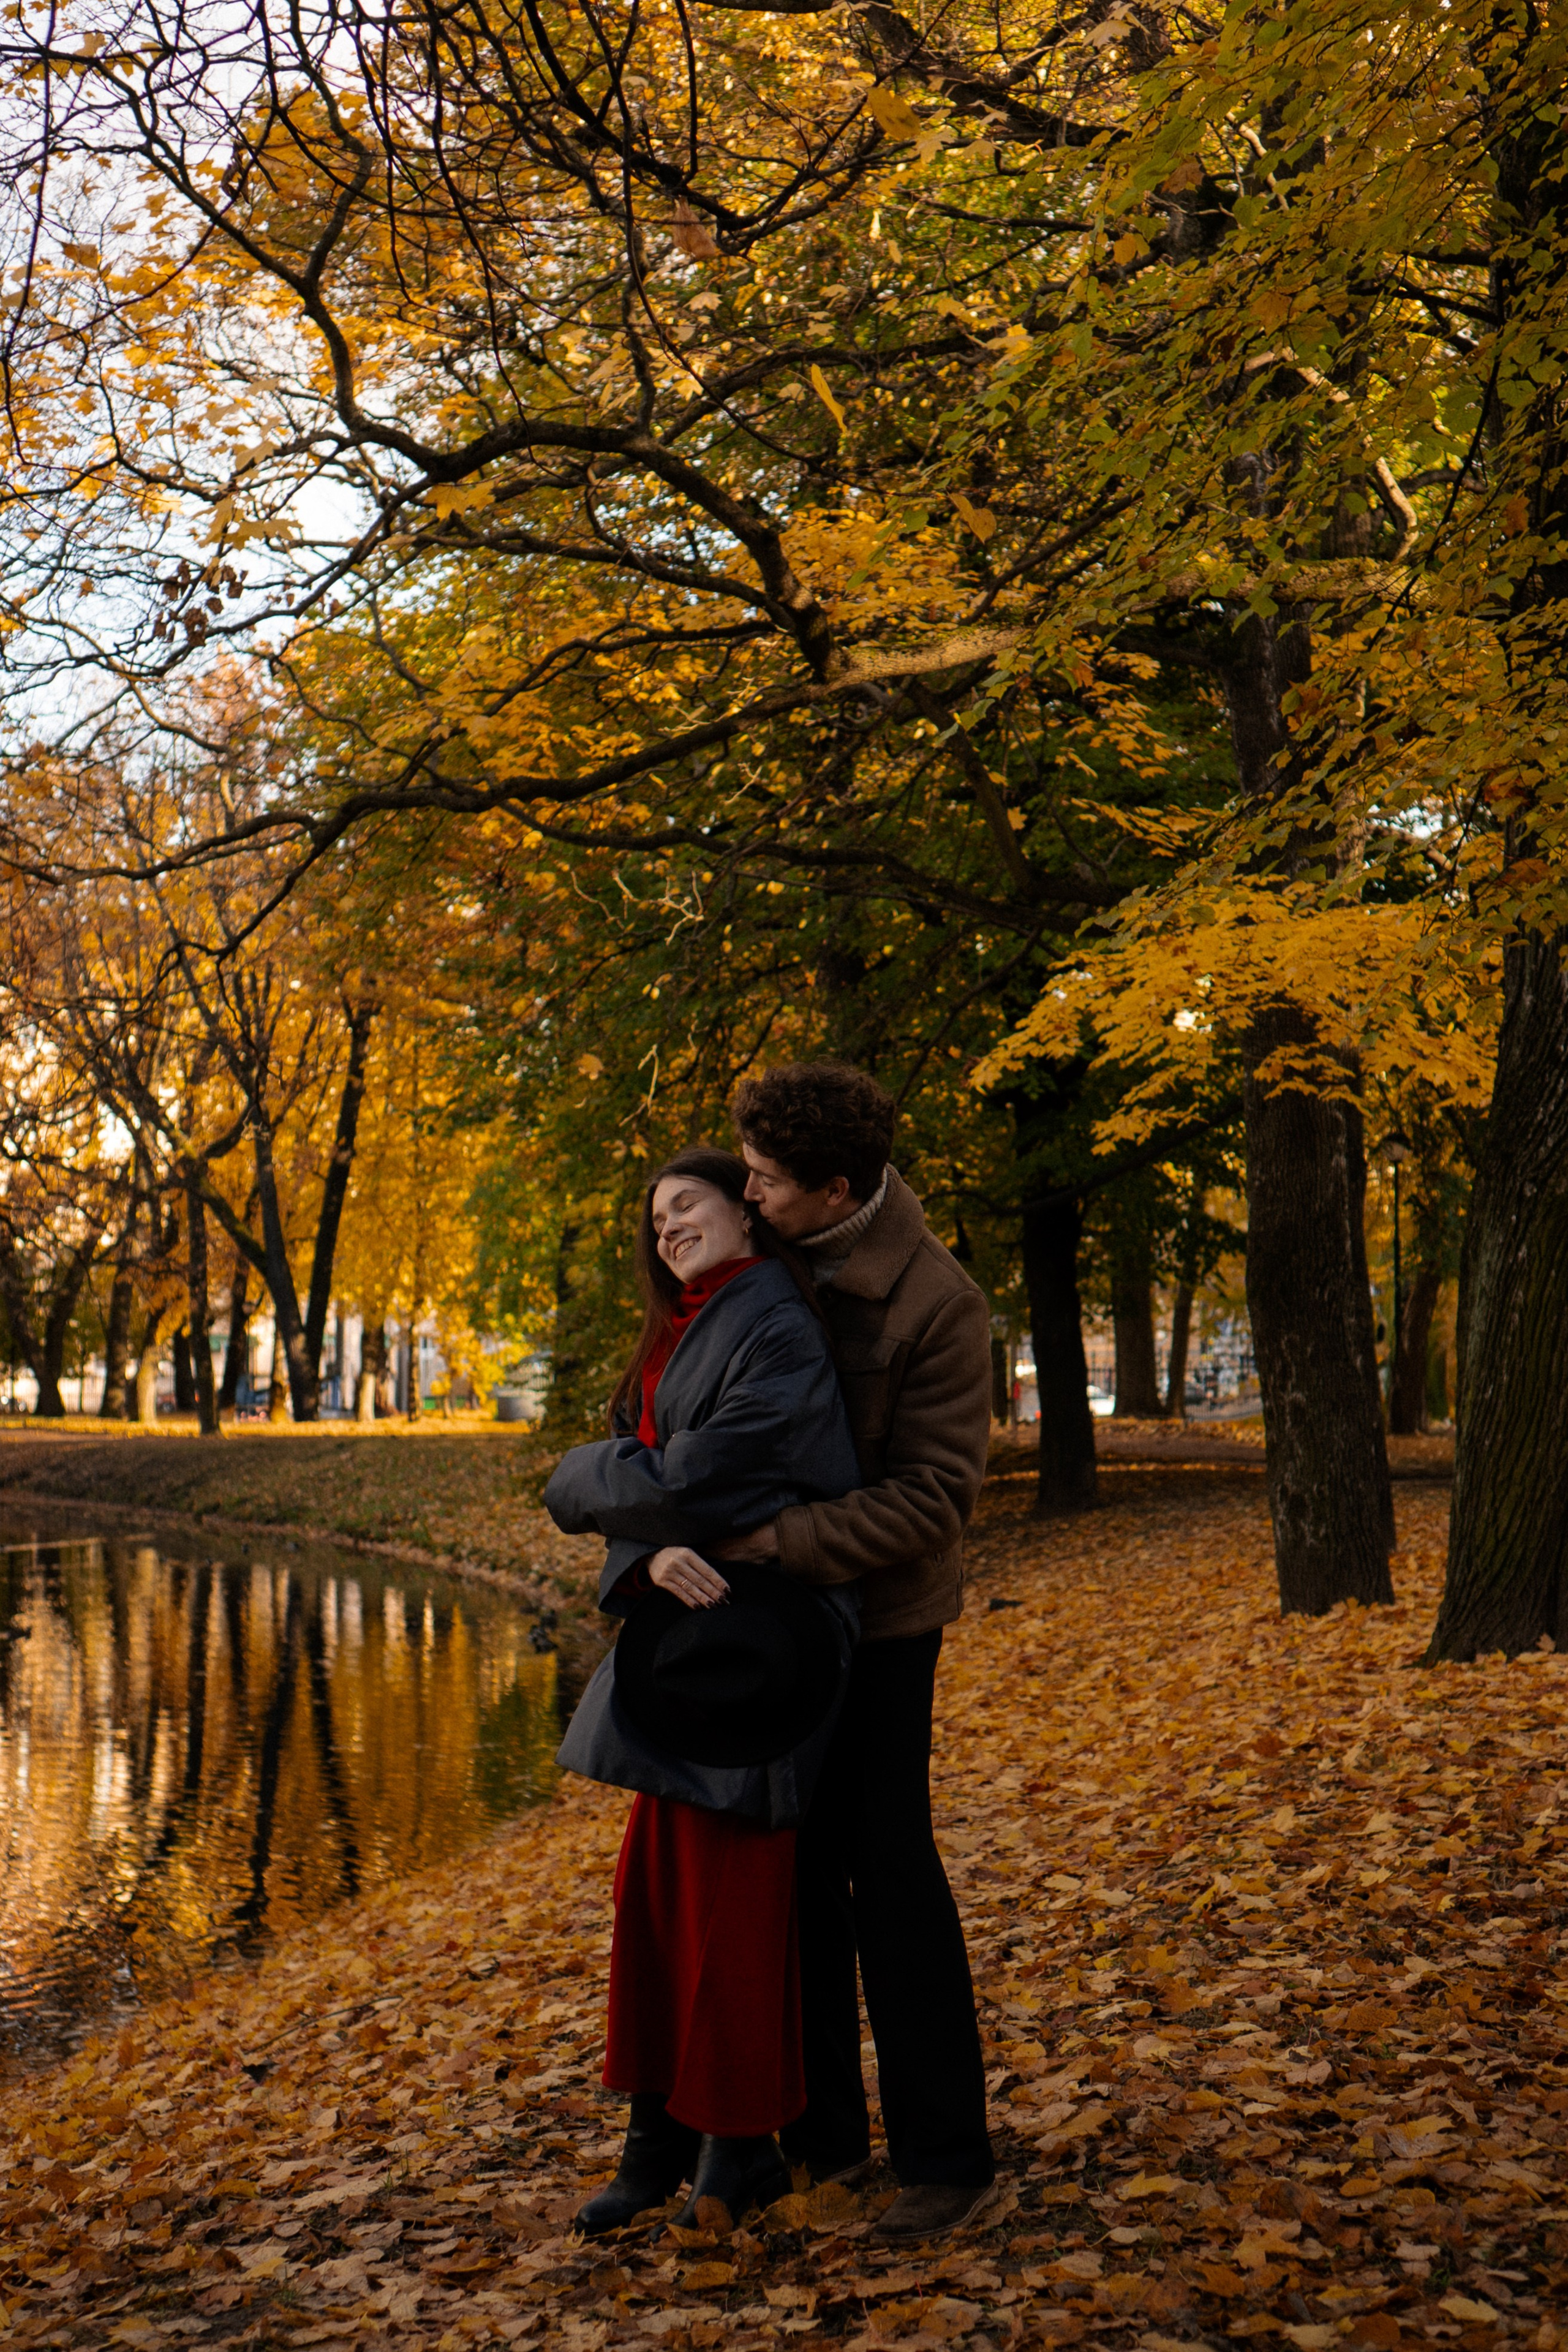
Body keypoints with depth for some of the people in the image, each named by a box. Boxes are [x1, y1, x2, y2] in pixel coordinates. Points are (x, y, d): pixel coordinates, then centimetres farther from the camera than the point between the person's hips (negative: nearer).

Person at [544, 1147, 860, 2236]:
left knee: (729, 1891, 0)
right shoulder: (679, 1338, 15)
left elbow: (696, 1477, -19)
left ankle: (740, 2144, 15)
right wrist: (651, 1554, -15)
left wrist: (584, 1481, -2)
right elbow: (658, 1486, 8)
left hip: (750, 1643, -9)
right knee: (658, 1884, 12)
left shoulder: (776, 1335, -13)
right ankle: (665, 2132, 23)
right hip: (685, 1627, 9)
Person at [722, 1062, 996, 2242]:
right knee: (796, 1866, 12)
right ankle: (819, 2131, 26)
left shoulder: (936, 1303, -19)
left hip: (877, 1614, -6)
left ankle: (947, 2154, 12)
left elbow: (933, 1494, -22)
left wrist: (773, 1540, -27)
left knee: (887, 1869, -2)